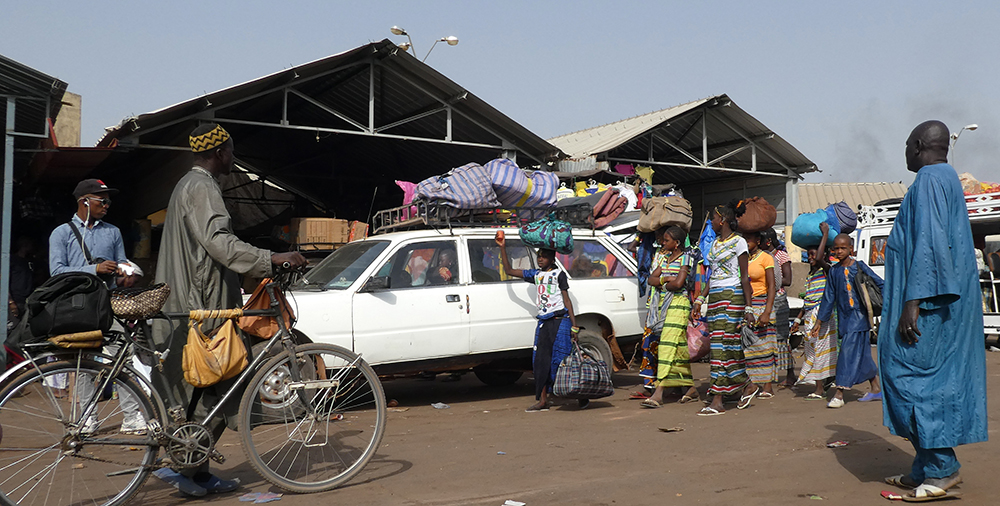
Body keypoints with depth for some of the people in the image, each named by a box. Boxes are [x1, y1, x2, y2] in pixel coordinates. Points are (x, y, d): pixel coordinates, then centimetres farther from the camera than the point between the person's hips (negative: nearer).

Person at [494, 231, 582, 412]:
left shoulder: (559, 274, 1)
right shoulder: (536, 274, 15)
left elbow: (566, 299, -2)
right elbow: (509, 270, 18)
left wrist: (574, 324, -9)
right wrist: (502, 248, 12)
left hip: (560, 320, -5)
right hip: (543, 322, 5)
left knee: (562, 358, -7)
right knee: (541, 360, 2)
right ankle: (542, 400, 5)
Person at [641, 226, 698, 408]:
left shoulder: (685, 258, -6)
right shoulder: (665, 258, 17)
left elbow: (679, 283, -17)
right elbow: (651, 279, 11)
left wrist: (662, 285, 0)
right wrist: (665, 279, -8)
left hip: (679, 303, -8)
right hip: (664, 303, 8)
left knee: (668, 346, -15)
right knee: (679, 348, 10)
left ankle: (658, 393, -21)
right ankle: (691, 389, 17)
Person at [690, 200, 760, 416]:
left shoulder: (738, 242, -6)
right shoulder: (715, 243, 17)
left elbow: (744, 277, -7)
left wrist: (750, 306, -10)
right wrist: (700, 300, 14)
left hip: (731, 297, -8)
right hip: (715, 297, 8)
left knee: (723, 346, -9)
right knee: (722, 347, 6)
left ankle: (717, 401, -7)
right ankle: (748, 386, 20)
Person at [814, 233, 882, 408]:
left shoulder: (859, 267, -2)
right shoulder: (834, 271, 10)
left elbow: (880, 284, 2)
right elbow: (829, 297, 14)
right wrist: (820, 321, 14)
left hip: (859, 315, -5)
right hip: (843, 317, 5)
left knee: (849, 351, -13)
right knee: (862, 354, 12)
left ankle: (839, 394, -14)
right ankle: (876, 390, 24)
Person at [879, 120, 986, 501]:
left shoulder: (930, 178, -12)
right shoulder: (946, 179, 19)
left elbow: (929, 241, -22)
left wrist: (913, 301, -24)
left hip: (929, 299, -10)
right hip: (947, 299, 10)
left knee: (909, 375, -8)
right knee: (937, 380, 10)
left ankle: (941, 468, -6)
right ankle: (927, 469, 15)